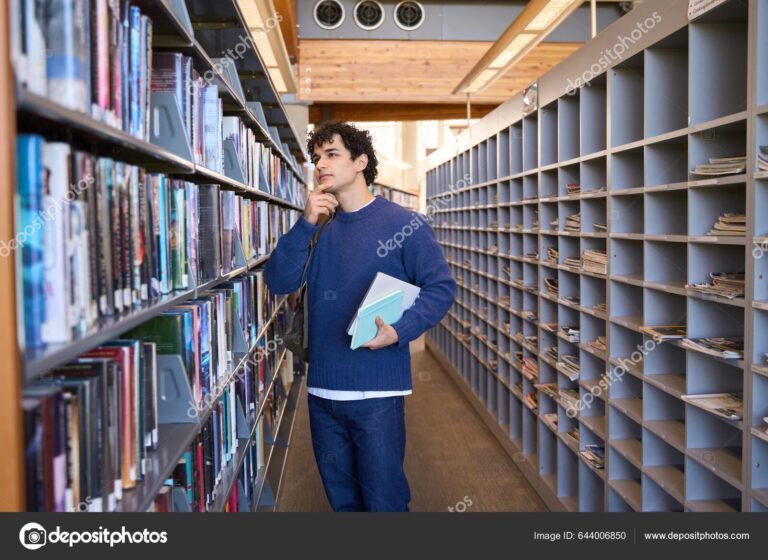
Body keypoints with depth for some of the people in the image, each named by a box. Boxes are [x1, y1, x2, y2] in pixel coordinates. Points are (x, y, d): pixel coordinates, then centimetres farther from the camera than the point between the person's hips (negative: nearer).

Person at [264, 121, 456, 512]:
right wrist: (306, 224, -13)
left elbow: (441, 286, -9)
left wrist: (399, 331, -23)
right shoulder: (320, 229, 10)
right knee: (341, 499, 20)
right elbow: (279, 282, -1)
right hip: (321, 389, 6)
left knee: (383, 500, 4)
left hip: (376, 391, -5)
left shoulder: (403, 224, -6)